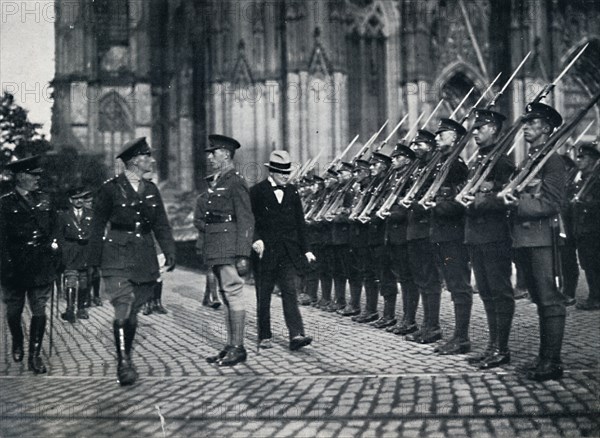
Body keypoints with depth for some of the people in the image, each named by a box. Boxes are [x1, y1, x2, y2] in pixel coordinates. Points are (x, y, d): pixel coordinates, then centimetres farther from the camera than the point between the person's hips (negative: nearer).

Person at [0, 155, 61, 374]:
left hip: (42, 264, 2)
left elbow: (55, 227, 15)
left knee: (39, 310, -2)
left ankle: (35, 355, 4)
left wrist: (53, 243, -1)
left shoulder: (44, 200, 9)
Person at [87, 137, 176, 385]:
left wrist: (169, 252, 0)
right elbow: (98, 226, 1)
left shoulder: (151, 190, 12)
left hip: (145, 260, 5)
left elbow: (161, 224, 13)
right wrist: (94, 261, 0)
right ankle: (124, 364, -10)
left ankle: (126, 359, 22)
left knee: (133, 313, 8)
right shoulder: (110, 189, -2)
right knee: (123, 311, -14)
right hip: (117, 259, -4)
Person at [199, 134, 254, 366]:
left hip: (230, 249, -9)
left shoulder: (236, 183, -10)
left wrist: (242, 255, -20)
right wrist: (205, 249, 17)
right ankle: (230, 346, 19)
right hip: (216, 250, 9)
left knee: (233, 294, -6)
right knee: (226, 297, 12)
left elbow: (246, 221, -15)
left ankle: (238, 348, 0)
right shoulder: (216, 182, 18)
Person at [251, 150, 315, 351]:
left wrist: (305, 249, 10)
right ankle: (264, 336, 17)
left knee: (291, 293, -8)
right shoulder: (257, 191, -2)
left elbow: (299, 222, 13)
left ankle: (296, 335, -14)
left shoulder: (292, 191, 10)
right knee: (263, 296, 6)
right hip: (265, 251, -2)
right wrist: (256, 240, -22)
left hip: (289, 252, 3)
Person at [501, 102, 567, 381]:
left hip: (542, 237, -8)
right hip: (524, 237, 8)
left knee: (549, 299, -6)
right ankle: (545, 356, 19)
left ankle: (552, 362, -3)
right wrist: (508, 198, -1)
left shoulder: (552, 160, -6)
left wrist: (518, 204, -22)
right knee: (540, 298, 12)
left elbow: (551, 205, -14)